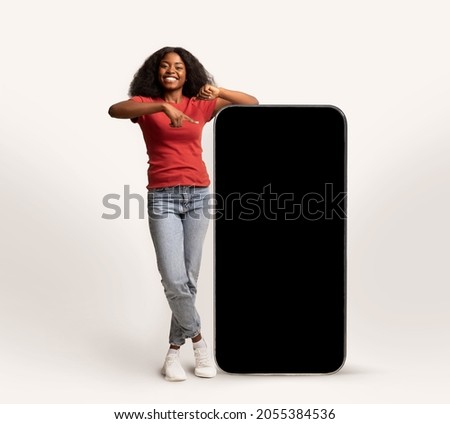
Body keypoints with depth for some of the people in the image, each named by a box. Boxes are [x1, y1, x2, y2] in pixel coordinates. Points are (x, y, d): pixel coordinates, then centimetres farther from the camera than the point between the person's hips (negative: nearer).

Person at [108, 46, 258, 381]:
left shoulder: (200, 105, 10)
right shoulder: (146, 103, 4)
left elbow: (252, 103, 5)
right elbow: (115, 110, -19)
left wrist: (217, 91, -13)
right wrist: (163, 106, -31)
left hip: (198, 195, 2)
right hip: (162, 197, -2)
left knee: (189, 279, 4)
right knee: (174, 281, -11)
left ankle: (175, 349, 19)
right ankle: (198, 340, 13)